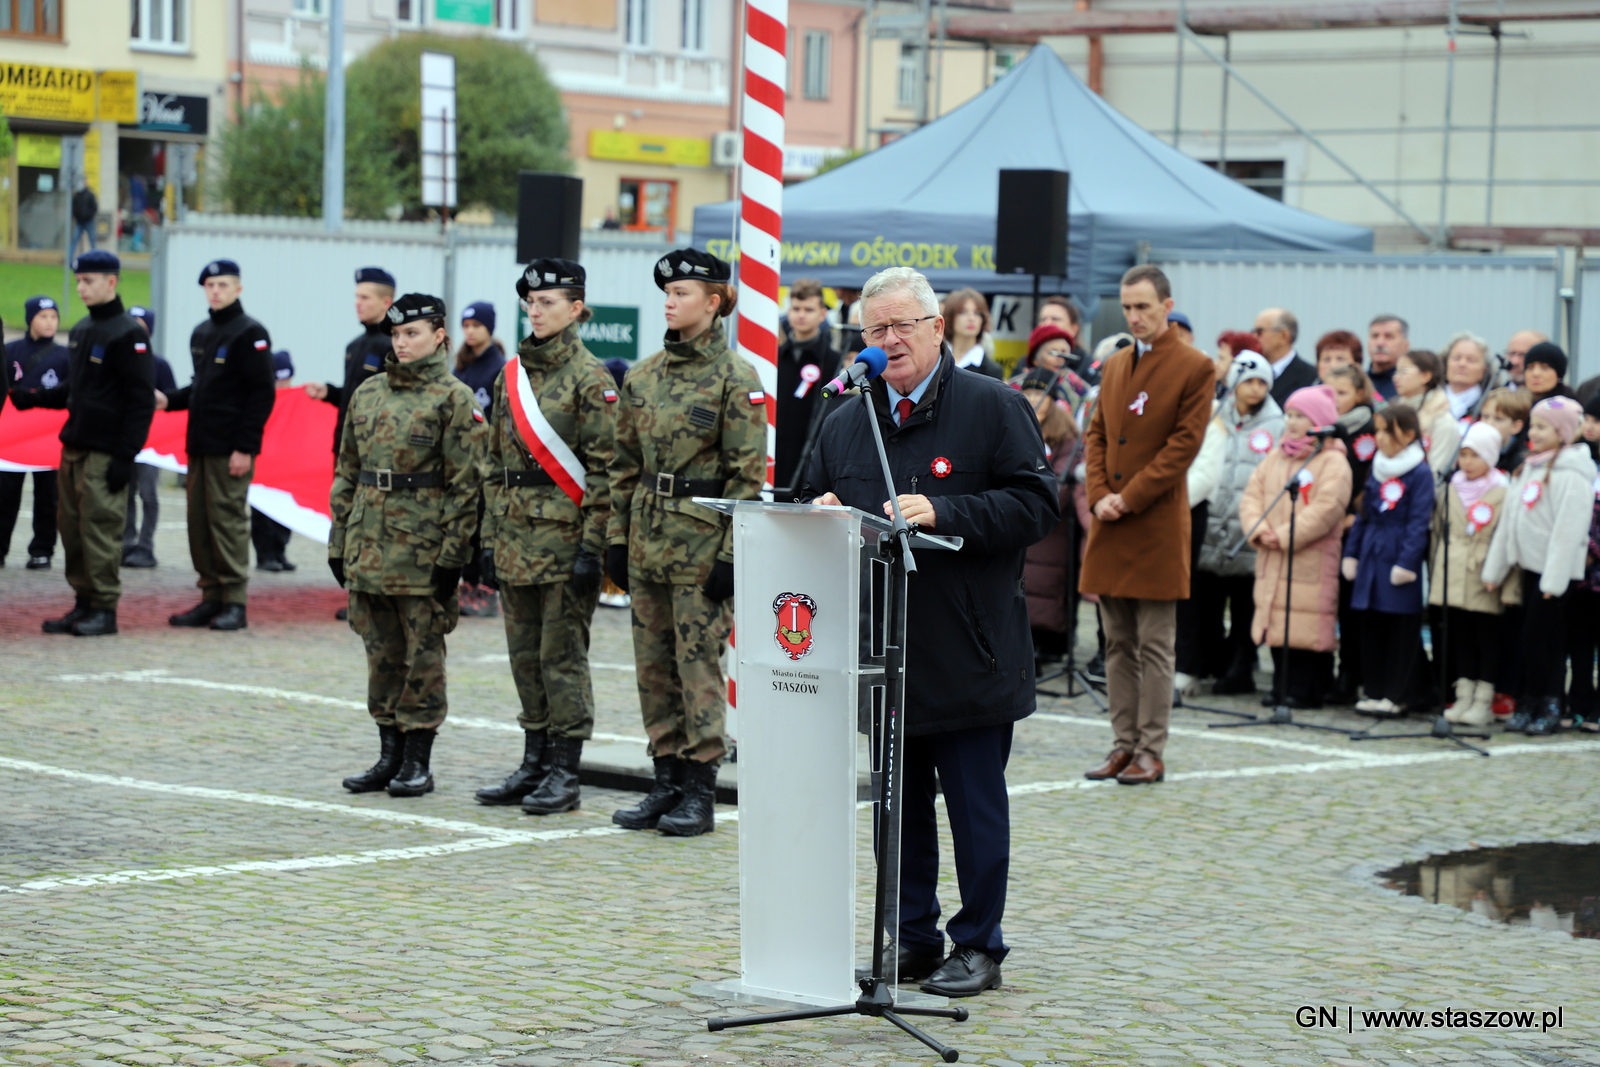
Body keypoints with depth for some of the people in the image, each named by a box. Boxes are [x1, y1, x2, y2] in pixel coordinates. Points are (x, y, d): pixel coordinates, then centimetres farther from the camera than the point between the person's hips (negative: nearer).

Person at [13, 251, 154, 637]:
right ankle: (83, 604, 17)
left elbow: (141, 401, -13)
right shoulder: (80, 330, 15)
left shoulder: (128, 333, -10)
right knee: (71, 528, 9)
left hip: (105, 453, -8)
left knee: (100, 528, -7)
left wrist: (125, 456, -17)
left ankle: (104, 609, 0)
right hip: (73, 446, 8)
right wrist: (35, 398, 10)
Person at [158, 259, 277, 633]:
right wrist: (170, 400, 8)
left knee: (228, 521, -7)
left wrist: (245, 447, -16)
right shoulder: (201, 334, 17)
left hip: (231, 449, -8)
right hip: (199, 446, 8)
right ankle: (211, 597, 14)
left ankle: (235, 604, -2)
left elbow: (262, 394, -12)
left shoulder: (250, 334, -8)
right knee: (199, 522, 7)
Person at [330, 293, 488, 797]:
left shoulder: (454, 399, -5)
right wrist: (338, 541, 12)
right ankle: (390, 754, 18)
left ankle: (418, 760, 7)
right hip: (369, 544, 6)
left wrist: (452, 554, -13)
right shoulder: (367, 394, 12)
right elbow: (346, 471, 17)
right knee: (382, 652, 10)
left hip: (422, 548, -6)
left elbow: (466, 483, -8)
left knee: (422, 653, 0)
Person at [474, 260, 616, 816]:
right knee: (525, 654, 10)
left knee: (562, 654, -3)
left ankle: (564, 773, 2)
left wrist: (592, 546, -15)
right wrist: (490, 537, 13)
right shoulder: (511, 375, 13)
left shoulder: (590, 378, -7)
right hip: (516, 536, 7)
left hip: (564, 535, -7)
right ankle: (534, 764, 18)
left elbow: (604, 469, -11)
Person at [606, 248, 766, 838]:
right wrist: (618, 537, 10)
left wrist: (731, 553, -14)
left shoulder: (735, 377, -7)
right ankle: (666, 781, 16)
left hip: (702, 540, -6)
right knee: (654, 663, 8)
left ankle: (699, 790, 2)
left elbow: (748, 473, -9)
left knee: (699, 660, -4)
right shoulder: (643, 375, 11)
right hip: (648, 537, 6)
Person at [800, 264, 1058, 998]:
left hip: (967, 654, -5)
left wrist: (943, 513, -19)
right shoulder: (845, 425, 14)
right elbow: (816, 503, 23)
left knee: (975, 806, 0)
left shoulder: (994, 408, -2)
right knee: (899, 802, 11)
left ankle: (978, 946, 9)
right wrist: (821, 515, -2)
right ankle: (912, 937, 21)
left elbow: (1035, 505, -9)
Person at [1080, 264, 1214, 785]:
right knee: (1118, 644, 9)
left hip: (1157, 524, -6)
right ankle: (1125, 745, 15)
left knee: (1154, 646, -3)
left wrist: (1129, 499, -13)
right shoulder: (1115, 365, 15)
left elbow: (1184, 444, -10)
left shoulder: (1194, 368, -5)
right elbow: (1097, 434, 15)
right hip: (1110, 526, 6)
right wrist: (1099, 495, -2)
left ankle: (1150, 754, 1)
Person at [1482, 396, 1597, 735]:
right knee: (1530, 642, 8)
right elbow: (1510, 520, 16)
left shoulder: (1571, 475, -12)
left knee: (1537, 640, -6)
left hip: (1556, 572, -8)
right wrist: (1494, 568, 14)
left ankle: (1548, 709, 2)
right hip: (1531, 566, 8)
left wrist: (1554, 579, -20)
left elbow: (1568, 530, -17)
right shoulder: (1528, 469, 14)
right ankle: (1527, 707, 12)